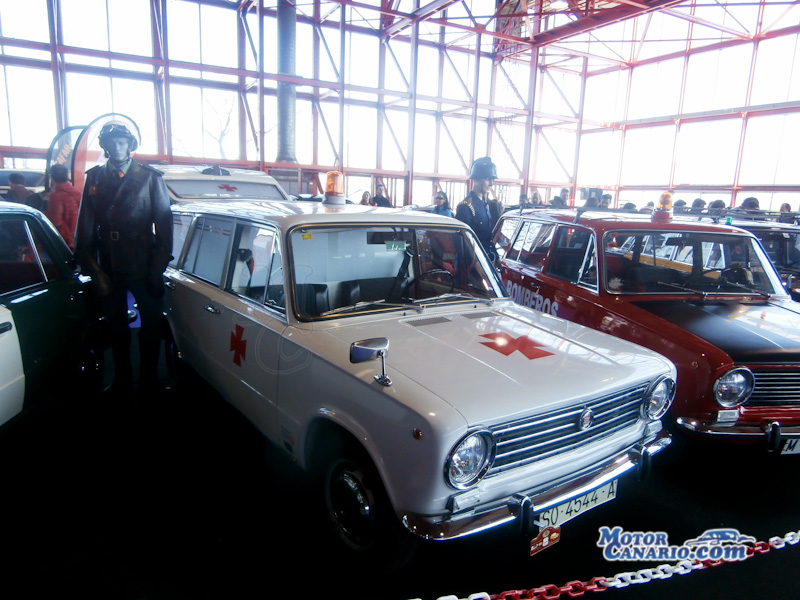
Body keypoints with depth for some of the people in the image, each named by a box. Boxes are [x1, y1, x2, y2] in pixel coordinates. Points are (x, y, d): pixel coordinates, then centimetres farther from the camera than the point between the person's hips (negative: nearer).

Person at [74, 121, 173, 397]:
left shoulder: (149, 178, -1)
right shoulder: (94, 178, 7)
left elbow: (164, 226, -3)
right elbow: (85, 228, 4)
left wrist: (157, 270, -7)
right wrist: (94, 270, -3)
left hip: (143, 268, -2)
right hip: (109, 268, 3)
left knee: (150, 325, 7)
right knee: (117, 327, 13)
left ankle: (148, 383, 22)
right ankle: (122, 382, 25)